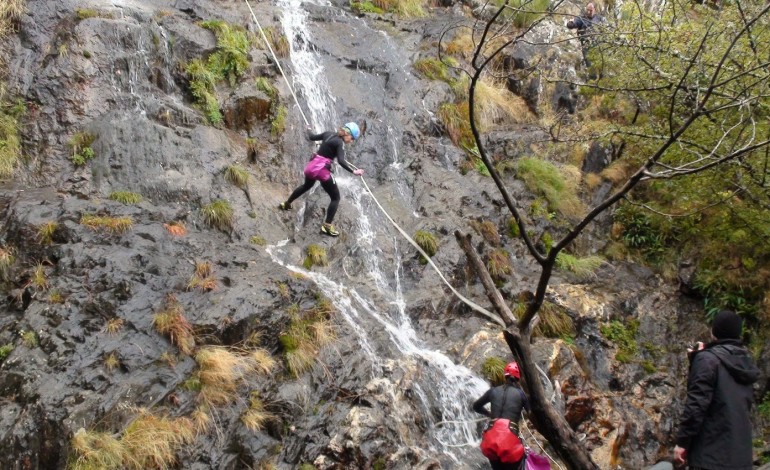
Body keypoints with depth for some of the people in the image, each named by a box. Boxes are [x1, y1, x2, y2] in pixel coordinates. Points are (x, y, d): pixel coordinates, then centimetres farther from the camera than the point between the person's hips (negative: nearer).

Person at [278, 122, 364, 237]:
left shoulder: (329, 133, 6)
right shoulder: (340, 143, -14)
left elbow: (312, 137, 19)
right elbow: (341, 161, -26)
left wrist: (309, 130, 39)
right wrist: (353, 171, -29)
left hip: (312, 166, 8)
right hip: (322, 170, -8)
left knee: (307, 185, 38)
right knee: (335, 197, 5)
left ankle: (286, 204, 53)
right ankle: (327, 226, -1)